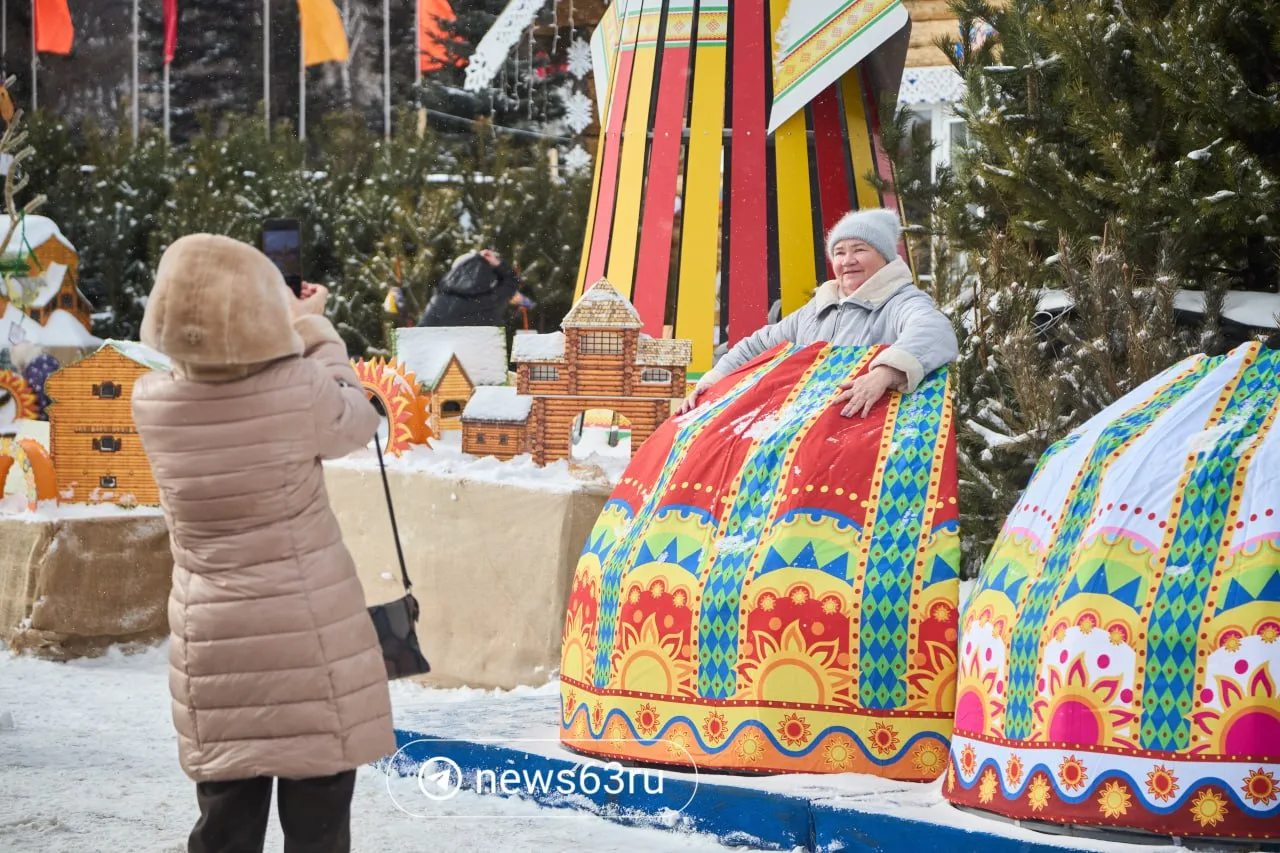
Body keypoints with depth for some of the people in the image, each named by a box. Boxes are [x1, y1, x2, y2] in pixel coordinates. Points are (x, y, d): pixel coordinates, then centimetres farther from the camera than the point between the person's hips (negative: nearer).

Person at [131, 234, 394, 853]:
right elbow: (355, 422, 4)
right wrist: (314, 330, 13)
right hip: (310, 633, -3)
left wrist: (292, 328, 16)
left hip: (210, 639, 3)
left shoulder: (151, 403, -7)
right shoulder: (299, 388, -17)